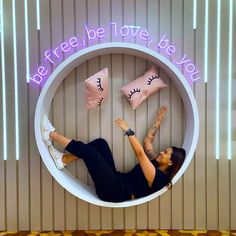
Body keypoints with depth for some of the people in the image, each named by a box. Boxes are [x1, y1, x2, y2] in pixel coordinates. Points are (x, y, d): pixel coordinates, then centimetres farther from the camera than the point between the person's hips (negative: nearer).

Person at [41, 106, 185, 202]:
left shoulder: (159, 177, -17)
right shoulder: (155, 164, 9)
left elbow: (140, 153, -27)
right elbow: (148, 141, 15)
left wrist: (128, 130, -25)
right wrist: (159, 121, 12)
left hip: (114, 192, -9)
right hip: (116, 180, 9)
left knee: (89, 151, -19)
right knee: (100, 143, -3)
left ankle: (51, 134, -3)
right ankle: (63, 159, -1)